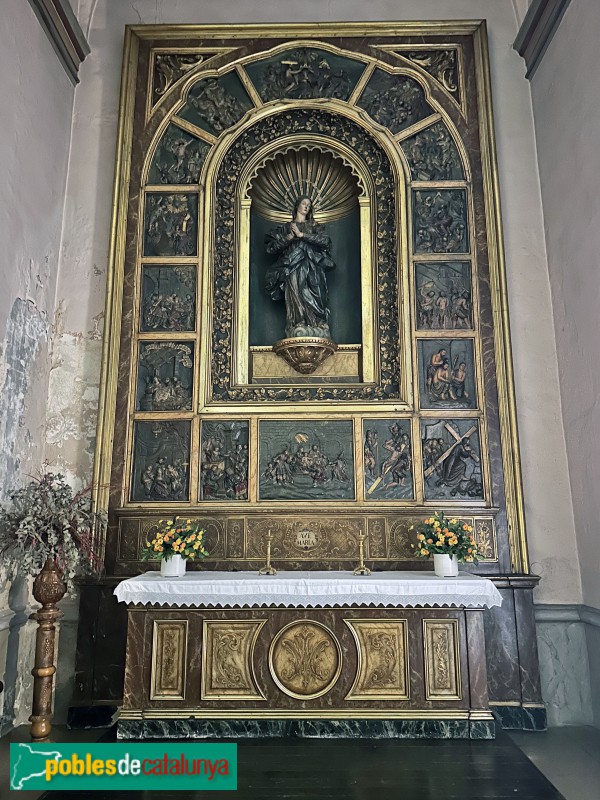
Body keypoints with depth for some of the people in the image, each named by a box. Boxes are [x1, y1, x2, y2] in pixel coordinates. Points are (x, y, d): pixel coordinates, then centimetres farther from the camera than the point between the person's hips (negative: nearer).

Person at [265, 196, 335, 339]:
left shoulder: (313, 226, 21)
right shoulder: (287, 227, 20)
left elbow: (325, 241, 1)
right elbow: (272, 247, 12)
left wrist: (302, 234, -3)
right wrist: (288, 238, -4)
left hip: (313, 269, 1)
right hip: (293, 267, 0)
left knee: (313, 298, -16)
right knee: (295, 295, -21)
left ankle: (316, 331, -19)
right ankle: (298, 328, -26)